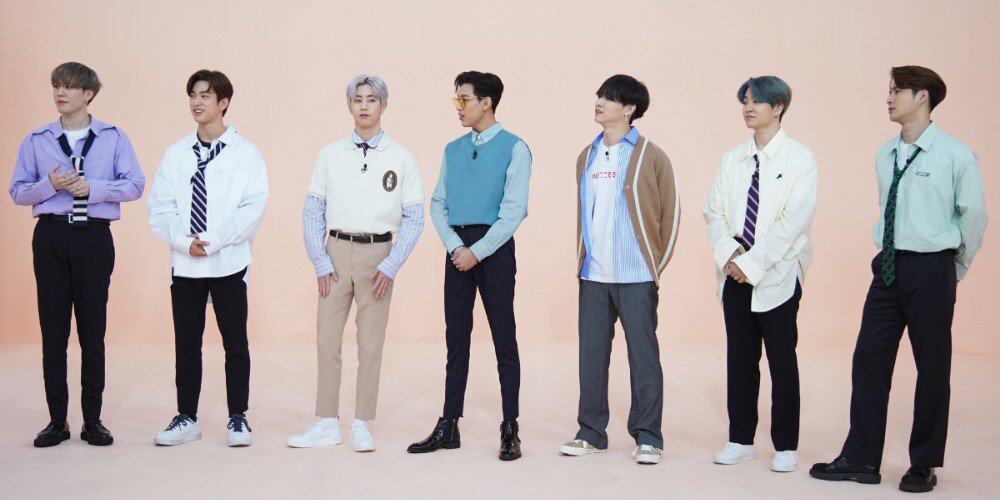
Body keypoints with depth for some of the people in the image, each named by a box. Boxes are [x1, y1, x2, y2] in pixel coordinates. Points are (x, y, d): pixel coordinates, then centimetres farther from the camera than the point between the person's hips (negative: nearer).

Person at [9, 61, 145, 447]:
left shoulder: (113, 138, 5)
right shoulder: (36, 141, 8)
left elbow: (135, 184, -1)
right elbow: (18, 191, 6)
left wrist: (92, 188, -14)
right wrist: (51, 184, -12)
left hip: (94, 237, -1)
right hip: (51, 237, 1)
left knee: (93, 331, 3)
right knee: (53, 331, 3)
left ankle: (92, 421, 11)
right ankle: (57, 420, 11)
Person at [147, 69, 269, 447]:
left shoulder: (245, 153, -1)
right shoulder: (176, 154, 8)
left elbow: (252, 209, -9)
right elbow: (159, 208, 3)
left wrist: (213, 241, -16)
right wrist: (185, 242, -12)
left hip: (228, 263, -3)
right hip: (183, 263, 3)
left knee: (235, 343, 3)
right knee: (186, 344, 9)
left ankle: (238, 419, 14)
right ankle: (186, 419, 19)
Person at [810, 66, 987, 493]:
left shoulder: (955, 156, -8)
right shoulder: (885, 156, 9)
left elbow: (974, 215, 0)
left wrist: (955, 268, 7)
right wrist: (889, 253, 15)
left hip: (931, 270, -6)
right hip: (888, 266, 6)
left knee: (932, 367, 5)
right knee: (869, 360, 5)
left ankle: (924, 465, 16)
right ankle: (861, 459, 14)